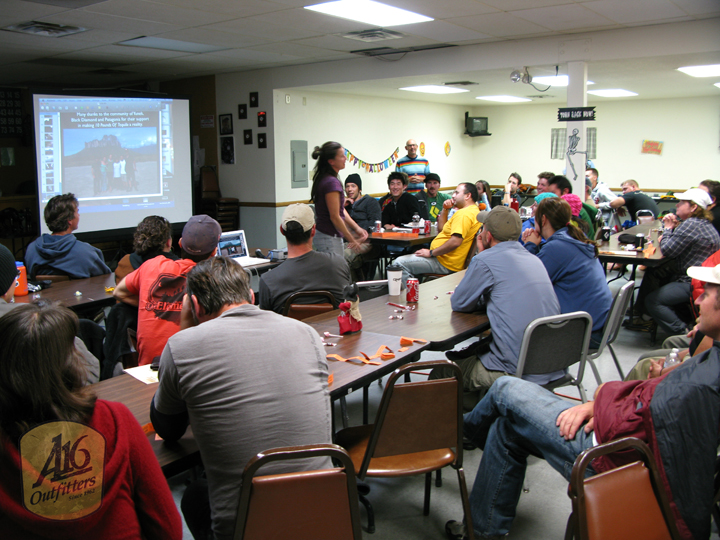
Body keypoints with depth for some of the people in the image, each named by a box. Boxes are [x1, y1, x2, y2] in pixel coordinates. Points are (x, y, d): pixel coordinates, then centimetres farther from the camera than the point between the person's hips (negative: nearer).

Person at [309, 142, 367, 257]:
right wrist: (352, 240, -11)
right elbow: (335, 217, -18)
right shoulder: (331, 182, -18)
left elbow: (341, 210, 16)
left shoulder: (324, 179, 13)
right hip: (329, 239, -10)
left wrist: (356, 228, 9)